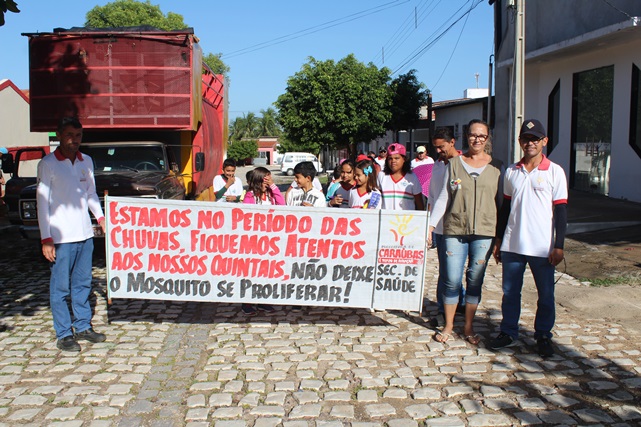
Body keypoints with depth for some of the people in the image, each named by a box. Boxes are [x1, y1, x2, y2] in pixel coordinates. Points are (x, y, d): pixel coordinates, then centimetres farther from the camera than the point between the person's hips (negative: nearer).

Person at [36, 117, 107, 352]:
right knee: (61, 287, 2)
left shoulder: (87, 161, 10)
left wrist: (100, 217, 5)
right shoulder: (48, 164, -6)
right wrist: (46, 239, -12)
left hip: (85, 234, 5)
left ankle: (83, 327, 24)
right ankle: (64, 335, 11)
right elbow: (42, 202, -7)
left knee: (83, 283, 13)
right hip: (61, 236, -5)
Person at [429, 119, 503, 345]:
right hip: (454, 230, 0)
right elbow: (443, 197, 6)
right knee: (452, 280, 1)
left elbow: (501, 201, 9)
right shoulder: (454, 163, 6)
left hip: (484, 232, 0)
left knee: (475, 281, 6)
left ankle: (468, 327, 20)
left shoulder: (496, 166, 7)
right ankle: (448, 326, 16)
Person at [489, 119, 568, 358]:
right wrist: (499, 239, 13)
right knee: (510, 292, 10)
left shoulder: (554, 172, -3)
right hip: (512, 245, 3)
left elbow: (561, 210, -4)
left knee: (546, 295, 8)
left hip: (542, 247, -3)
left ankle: (543, 336, 24)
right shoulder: (511, 172, 7)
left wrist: (559, 246, -8)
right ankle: (508, 333, 24)